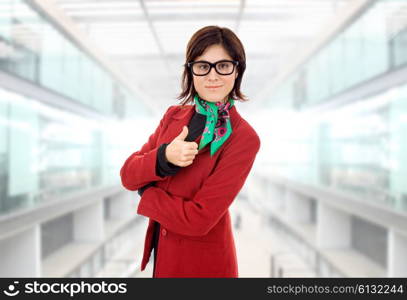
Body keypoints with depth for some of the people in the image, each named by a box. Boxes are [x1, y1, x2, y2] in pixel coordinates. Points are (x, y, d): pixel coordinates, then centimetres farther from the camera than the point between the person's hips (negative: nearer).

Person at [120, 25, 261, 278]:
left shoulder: (244, 139, -20)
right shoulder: (174, 115, -1)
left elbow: (197, 219, -24)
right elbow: (127, 176, -5)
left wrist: (145, 192, -10)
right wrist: (163, 158, -24)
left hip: (201, 265, -5)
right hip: (162, 252, 6)